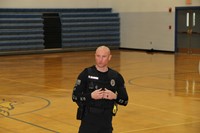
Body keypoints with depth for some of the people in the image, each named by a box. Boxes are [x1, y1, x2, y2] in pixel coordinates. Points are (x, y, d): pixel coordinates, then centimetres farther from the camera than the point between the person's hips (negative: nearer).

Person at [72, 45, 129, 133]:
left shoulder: (116, 77, 3)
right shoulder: (86, 74, -4)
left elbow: (125, 100, 6)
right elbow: (75, 96, -5)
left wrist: (115, 96, -14)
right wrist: (91, 96, -20)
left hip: (106, 122, 3)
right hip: (88, 121, -2)